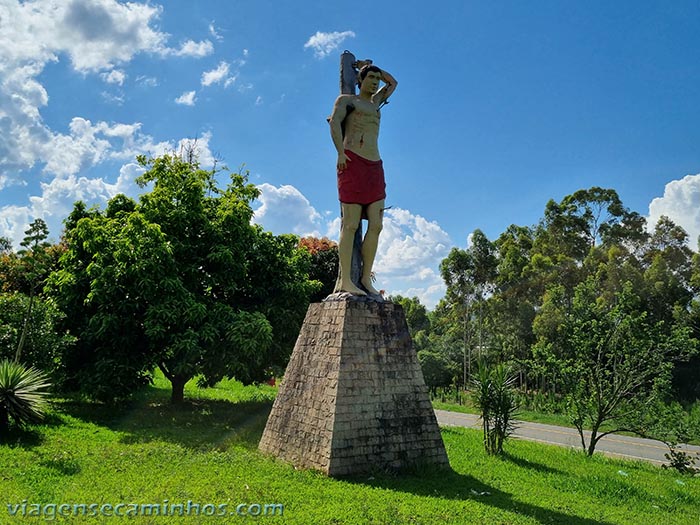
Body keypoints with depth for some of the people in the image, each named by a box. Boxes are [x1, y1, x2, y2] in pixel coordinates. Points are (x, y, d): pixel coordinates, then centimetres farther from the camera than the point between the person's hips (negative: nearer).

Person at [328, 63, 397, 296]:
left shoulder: (375, 102, 30)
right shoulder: (346, 99, 12)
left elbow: (393, 82, 46)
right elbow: (334, 122, -7)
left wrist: (374, 68, 39)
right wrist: (340, 152, -21)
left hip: (375, 166, 7)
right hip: (353, 163, -6)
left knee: (376, 226, -4)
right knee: (351, 225, -12)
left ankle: (366, 279, 1)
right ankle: (346, 281, -12)